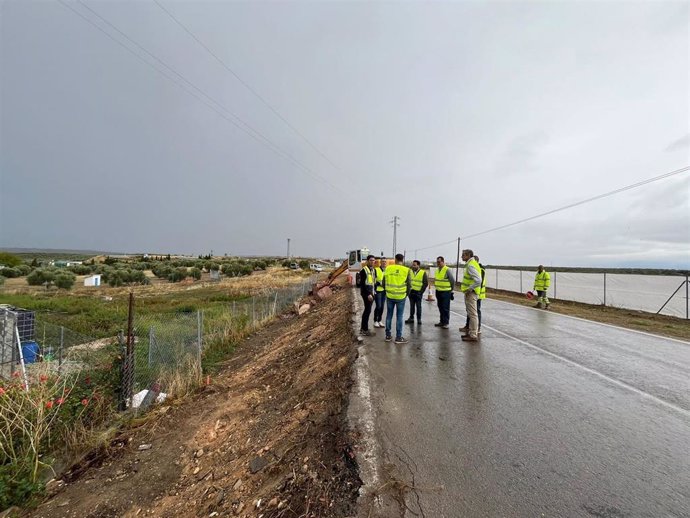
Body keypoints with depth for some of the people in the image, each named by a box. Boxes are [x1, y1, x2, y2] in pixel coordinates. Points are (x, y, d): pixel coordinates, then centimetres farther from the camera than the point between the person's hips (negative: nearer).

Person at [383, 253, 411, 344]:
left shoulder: (388, 268, -2)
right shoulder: (406, 270, -7)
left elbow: (384, 283, 4)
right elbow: (409, 285, -3)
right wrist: (406, 294, 14)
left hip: (389, 296, 2)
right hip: (401, 297, -2)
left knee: (389, 315, 13)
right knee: (399, 317, 6)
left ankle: (388, 335, 21)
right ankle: (398, 337, 11)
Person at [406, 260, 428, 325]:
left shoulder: (423, 273, -5)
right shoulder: (410, 272, 7)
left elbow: (426, 283, -5)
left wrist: (421, 291, -9)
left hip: (418, 292, -4)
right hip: (411, 292, 4)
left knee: (418, 306, 3)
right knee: (412, 306, 10)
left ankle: (419, 319, 13)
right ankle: (411, 318, 17)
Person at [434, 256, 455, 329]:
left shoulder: (447, 270, -13)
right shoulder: (437, 270, 9)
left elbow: (453, 281, -7)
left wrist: (450, 289, 3)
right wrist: (438, 287, 14)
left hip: (446, 292, -7)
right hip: (438, 292, 7)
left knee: (445, 308, -2)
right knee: (440, 307, 13)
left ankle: (446, 323, 6)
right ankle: (442, 321, 23)